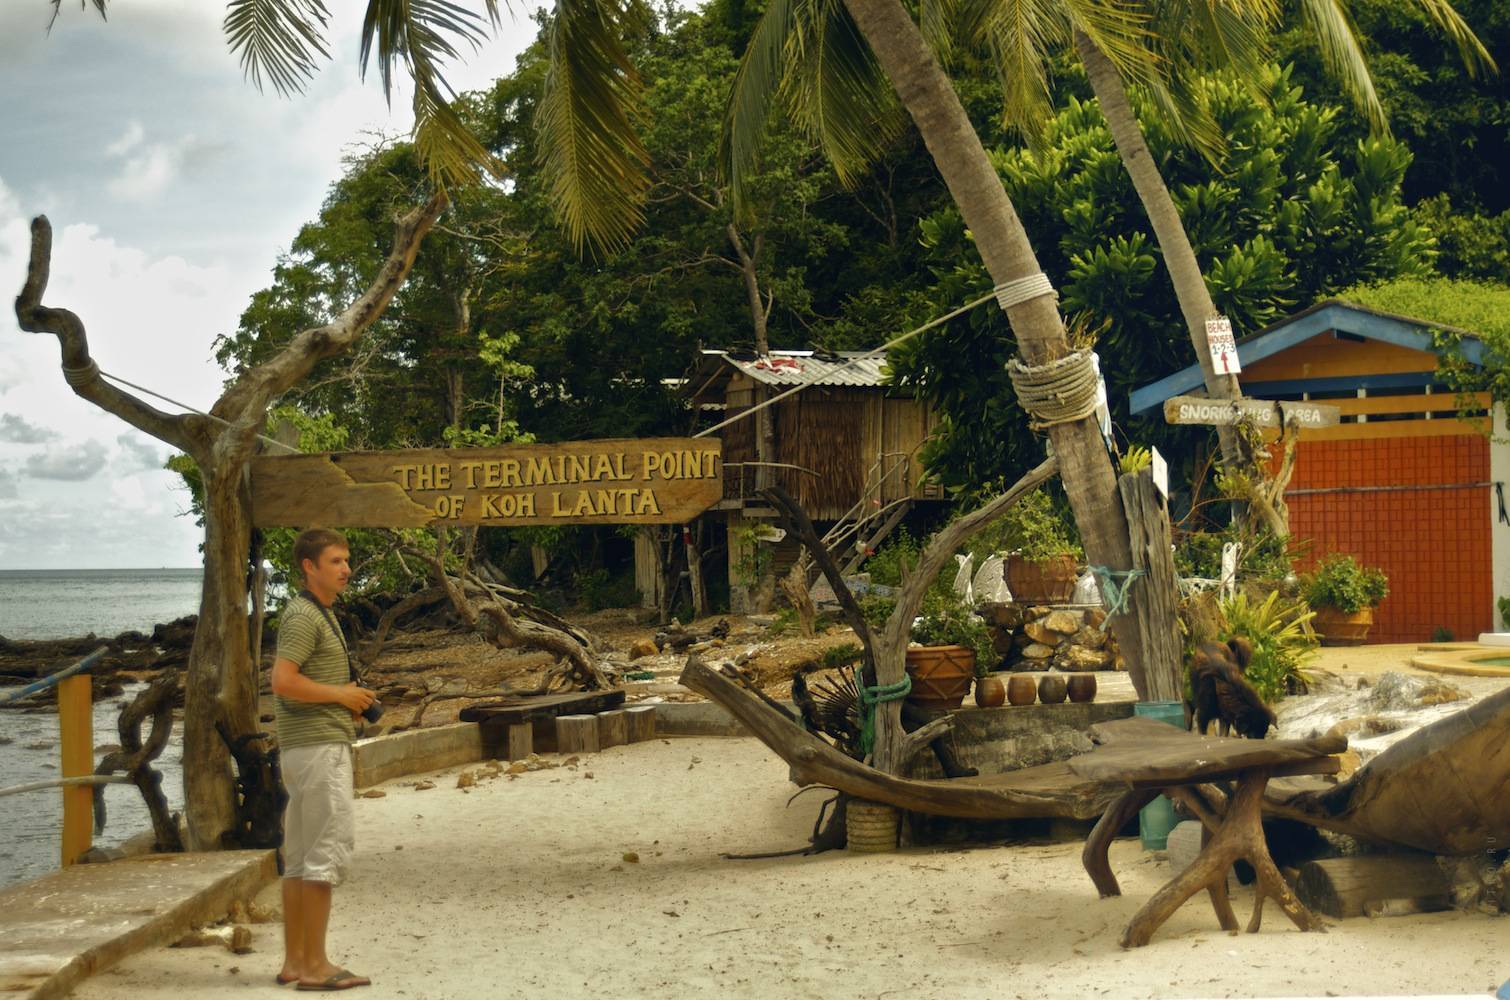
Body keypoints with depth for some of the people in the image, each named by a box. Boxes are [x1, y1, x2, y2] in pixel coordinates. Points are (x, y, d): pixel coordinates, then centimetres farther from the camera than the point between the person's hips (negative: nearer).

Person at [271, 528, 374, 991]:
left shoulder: (320, 615, 19)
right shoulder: (303, 615, -13)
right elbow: (284, 682, -25)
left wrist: (348, 702, 11)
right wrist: (342, 694, -14)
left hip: (314, 747, 10)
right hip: (318, 746, -10)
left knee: (300, 856, 10)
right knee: (329, 850, -10)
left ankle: (295, 961, 14)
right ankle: (314, 965, -9)